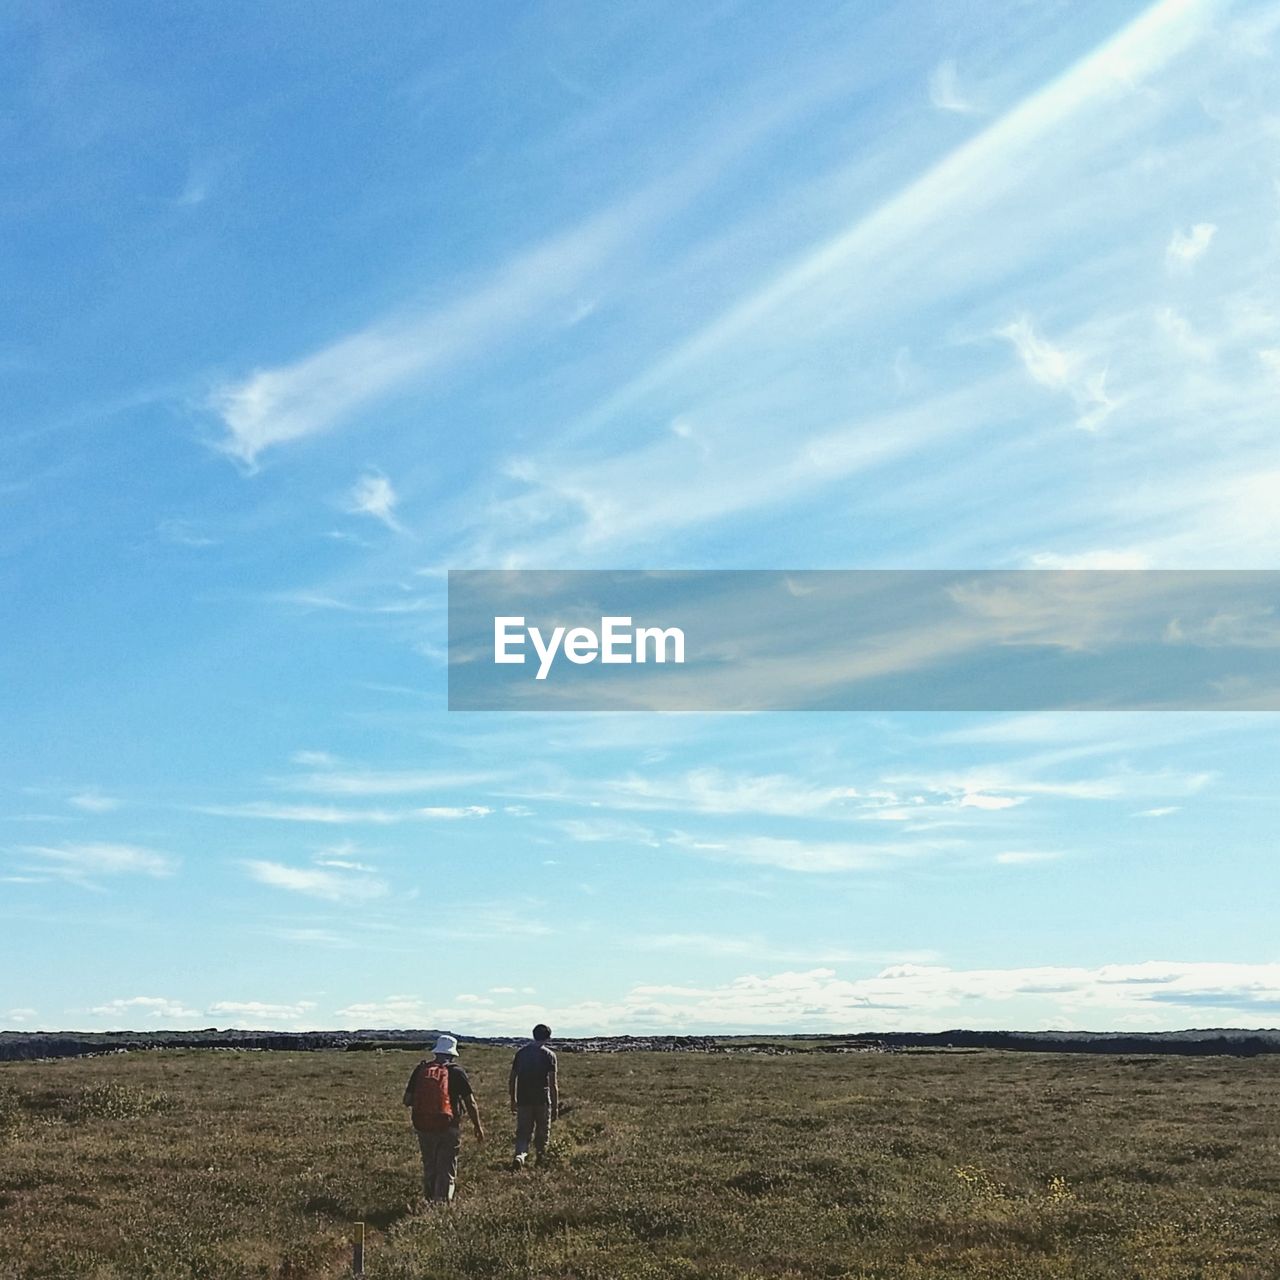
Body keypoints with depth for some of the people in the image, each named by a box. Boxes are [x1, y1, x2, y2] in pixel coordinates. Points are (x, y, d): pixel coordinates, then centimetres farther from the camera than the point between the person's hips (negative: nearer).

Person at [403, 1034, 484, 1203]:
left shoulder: (420, 1069, 4)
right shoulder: (456, 1072, -3)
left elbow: (407, 1101, 4)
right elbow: (471, 1103, -3)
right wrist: (478, 1127, 7)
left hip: (423, 1127, 3)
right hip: (448, 1128, -3)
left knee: (429, 1168, 17)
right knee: (446, 1170, 5)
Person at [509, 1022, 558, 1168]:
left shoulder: (520, 1053, 7)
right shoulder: (549, 1055, -5)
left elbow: (512, 1079, 8)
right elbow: (553, 1083, -9)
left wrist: (513, 1100, 17)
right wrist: (555, 1106, -3)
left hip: (523, 1100, 3)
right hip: (542, 1100, -2)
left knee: (523, 1131, 7)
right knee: (542, 1132, 15)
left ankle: (520, 1155, -16)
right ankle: (541, 1158, 24)